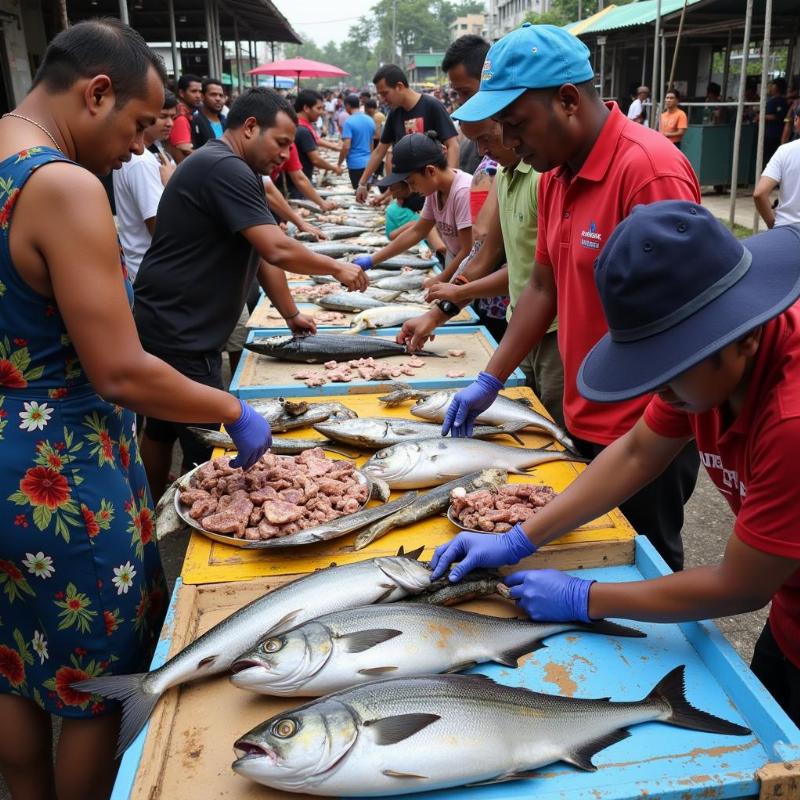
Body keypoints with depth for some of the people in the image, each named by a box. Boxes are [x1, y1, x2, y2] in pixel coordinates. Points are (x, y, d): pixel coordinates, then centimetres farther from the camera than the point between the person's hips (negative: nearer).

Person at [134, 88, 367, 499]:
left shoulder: (235, 172, 15)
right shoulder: (224, 168, -18)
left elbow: (261, 254, 18)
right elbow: (278, 250, -24)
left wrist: (290, 314, 17)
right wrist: (337, 268, -9)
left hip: (167, 328, 11)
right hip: (179, 336, -11)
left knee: (161, 431, 19)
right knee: (208, 450, -4)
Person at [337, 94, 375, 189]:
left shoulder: (349, 122, -13)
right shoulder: (370, 120, 8)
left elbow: (346, 147, -19)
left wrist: (339, 164, -8)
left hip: (355, 164, -6)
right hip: (368, 162, 6)